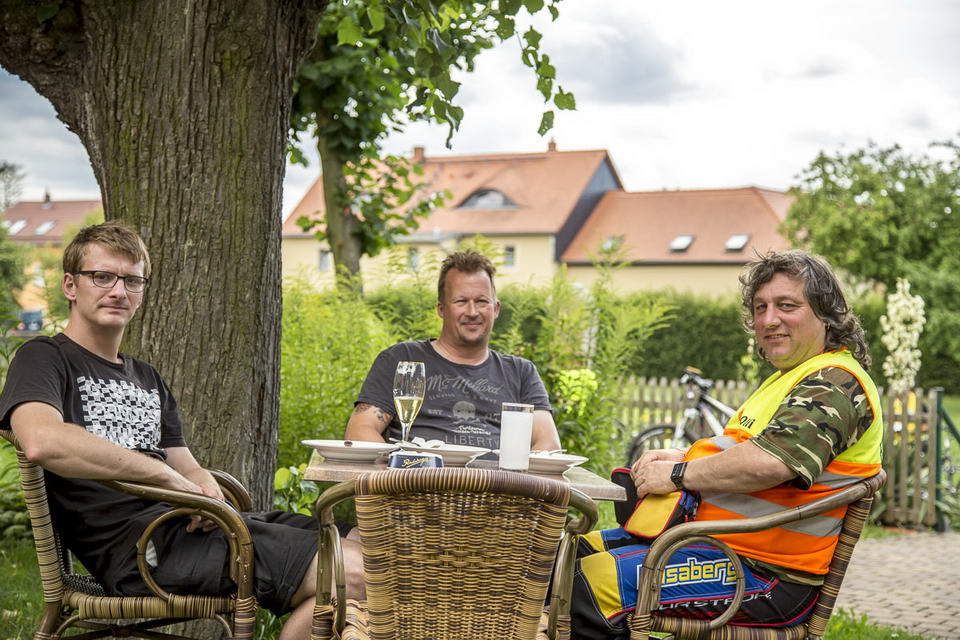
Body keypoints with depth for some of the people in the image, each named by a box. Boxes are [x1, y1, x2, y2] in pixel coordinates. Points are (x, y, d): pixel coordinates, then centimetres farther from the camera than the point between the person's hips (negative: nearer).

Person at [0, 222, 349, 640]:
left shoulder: (147, 379, 27)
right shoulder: (44, 359, 2)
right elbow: (42, 442, -21)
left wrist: (206, 488, -3)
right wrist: (168, 476, -18)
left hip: (189, 524, 8)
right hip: (136, 542, -8)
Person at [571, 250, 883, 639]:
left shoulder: (835, 384, -14)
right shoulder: (793, 378, 22)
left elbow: (770, 462, -30)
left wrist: (678, 475, -17)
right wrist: (680, 457, 8)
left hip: (766, 577, -11)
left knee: (590, 583, -22)